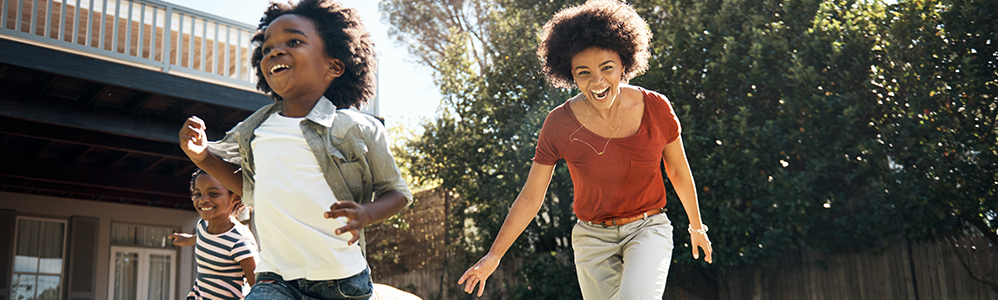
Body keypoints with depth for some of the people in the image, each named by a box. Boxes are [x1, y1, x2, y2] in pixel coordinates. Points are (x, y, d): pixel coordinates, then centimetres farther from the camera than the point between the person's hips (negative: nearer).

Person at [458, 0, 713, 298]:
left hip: (648, 229, -1)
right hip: (593, 237, 1)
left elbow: (679, 172, 7)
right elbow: (530, 196, -3)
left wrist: (696, 226, 19)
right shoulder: (559, 124, -11)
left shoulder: (656, 108, -10)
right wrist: (494, 255, -5)